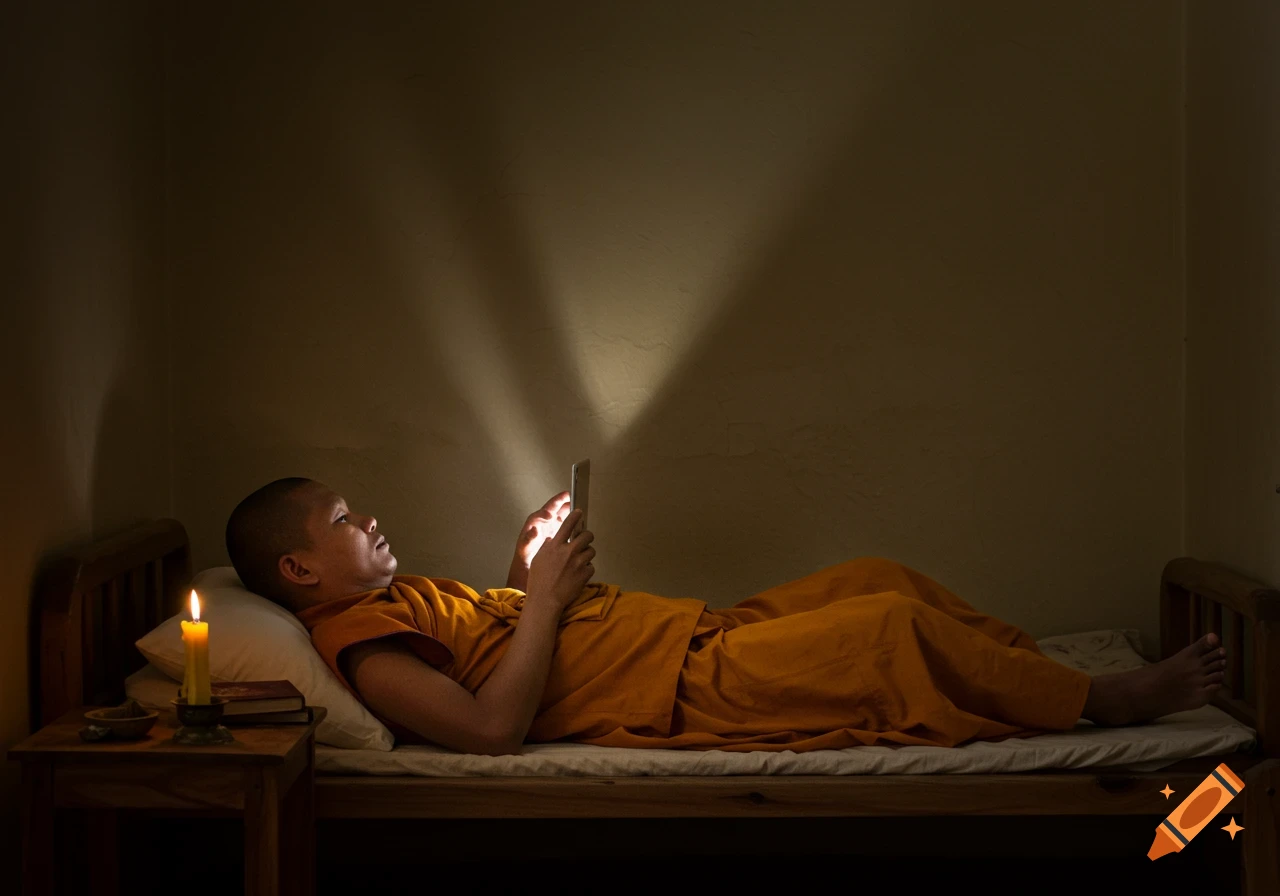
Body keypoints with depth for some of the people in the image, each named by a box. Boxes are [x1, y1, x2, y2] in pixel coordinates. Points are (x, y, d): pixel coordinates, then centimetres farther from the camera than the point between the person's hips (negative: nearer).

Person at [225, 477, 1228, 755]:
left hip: (697, 631, 11)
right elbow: (493, 724, -28)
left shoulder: (394, 598, 15)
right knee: (894, 622, -14)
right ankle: (1105, 699, 3)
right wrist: (544, 595, -20)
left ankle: (1050, 677, 19)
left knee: (882, 576, 9)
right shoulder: (360, 641, -15)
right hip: (686, 691, -11)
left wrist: (525, 566, 10)